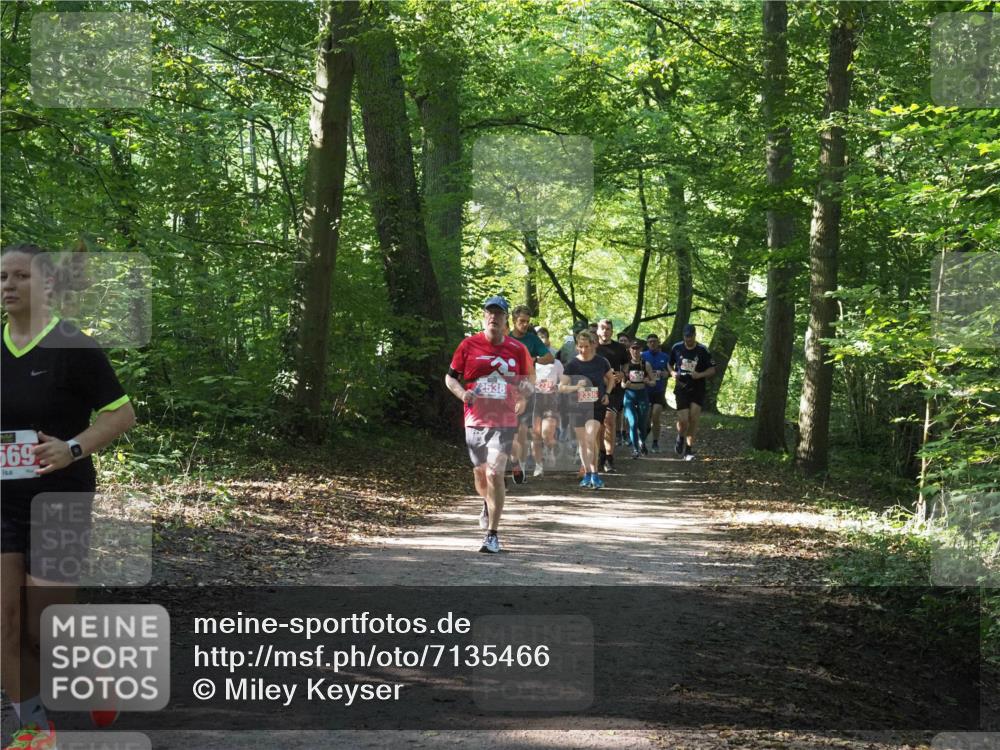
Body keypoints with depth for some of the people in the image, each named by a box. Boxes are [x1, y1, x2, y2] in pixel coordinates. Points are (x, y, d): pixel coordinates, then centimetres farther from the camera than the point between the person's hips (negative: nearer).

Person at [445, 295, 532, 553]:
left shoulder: (517, 350, 2)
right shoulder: (468, 345, 1)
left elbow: (526, 381, 15)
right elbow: (450, 377, 7)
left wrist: (523, 399, -6)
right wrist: (462, 394, -12)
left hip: (504, 421, -2)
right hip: (475, 420, 2)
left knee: (495, 474, -15)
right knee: (480, 474, 15)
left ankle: (492, 535, -10)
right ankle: (488, 506, 50)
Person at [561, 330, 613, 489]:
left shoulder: (601, 362, -2)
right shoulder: (573, 364, -4)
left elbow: (611, 378, 17)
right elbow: (561, 387, -6)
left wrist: (606, 393, 3)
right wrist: (576, 387, -22)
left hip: (596, 406, -2)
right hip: (577, 407, 2)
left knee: (591, 439, -16)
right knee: (582, 442, 9)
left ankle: (594, 475, -9)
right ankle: (587, 473, 21)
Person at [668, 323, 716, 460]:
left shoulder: (703, 350, -5)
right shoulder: (676, 348, 2)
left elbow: (712, 370, -1)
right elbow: (669, 364, 17)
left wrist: (700, 375, -19)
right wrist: (673, 373, -4)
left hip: (697, 389, 0)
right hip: (682, 388, 0)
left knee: (693, 417, -11)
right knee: (683, 420, -10)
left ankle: (689, 448, 3)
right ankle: (681, 437, 24)